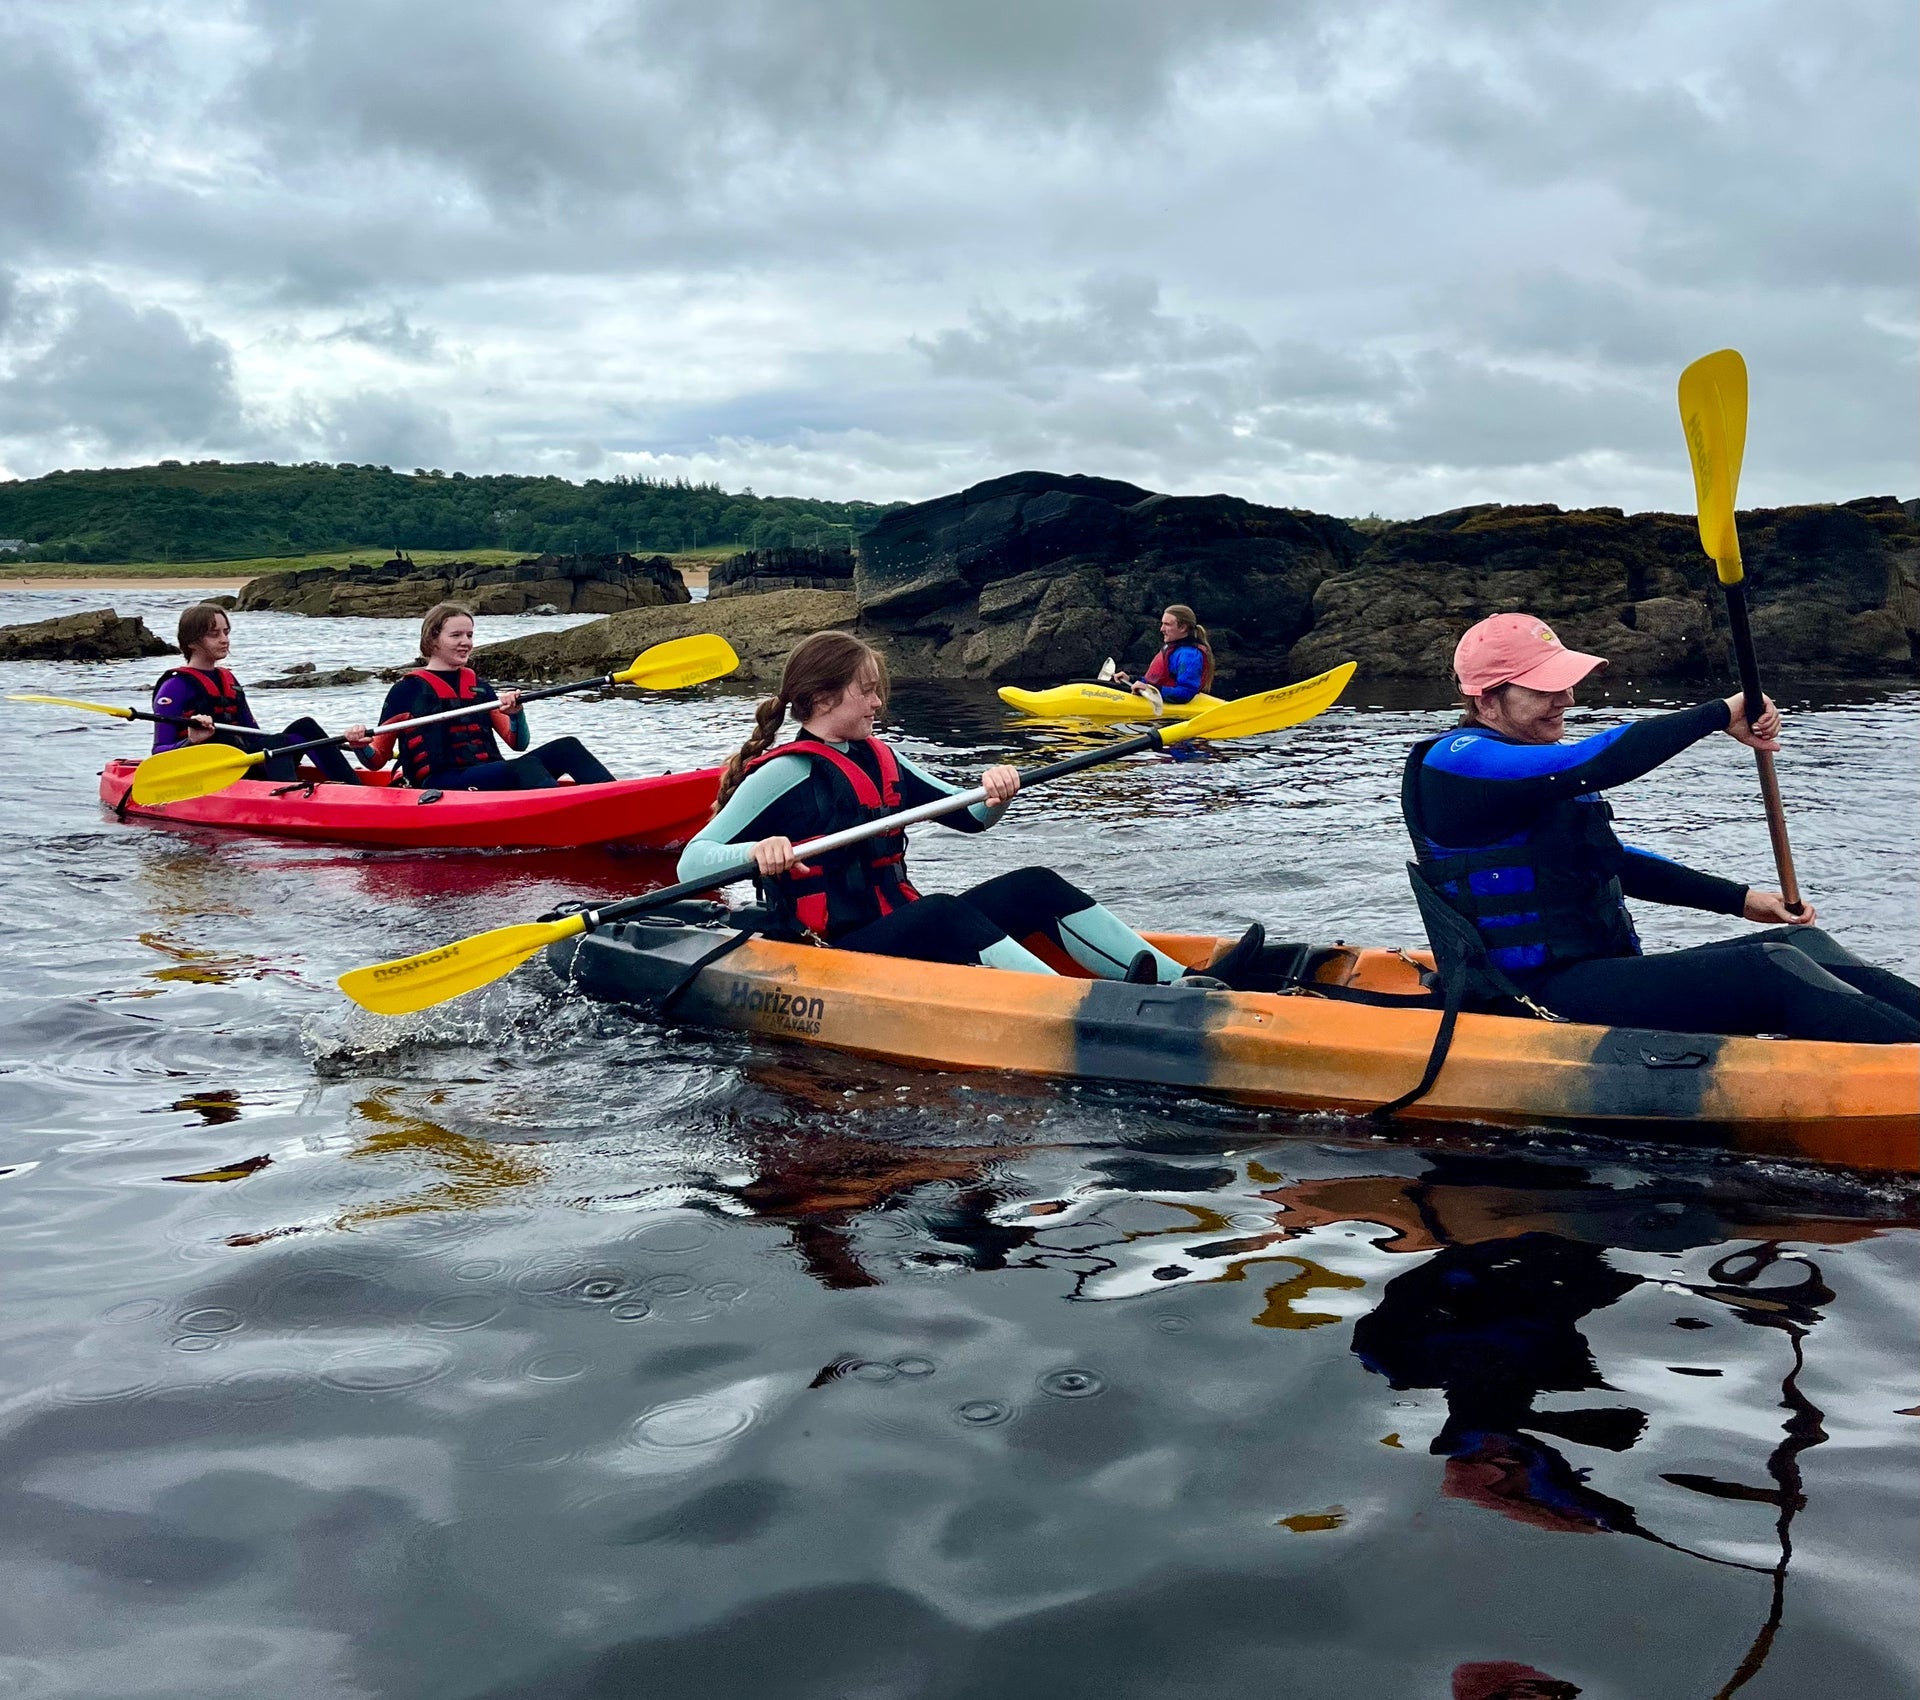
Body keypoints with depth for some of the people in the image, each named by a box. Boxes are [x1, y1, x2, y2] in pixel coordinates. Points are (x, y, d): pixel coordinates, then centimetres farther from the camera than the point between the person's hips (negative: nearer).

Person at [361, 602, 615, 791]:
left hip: (491, 779, 6)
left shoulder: (478, 686, 22)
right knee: (525, 766, -34)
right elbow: (378, 759, 6)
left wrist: (515, 713, -4)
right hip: (440, 787, -6)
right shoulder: (408, 689, 6)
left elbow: (518, 743, 17)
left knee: (567, 748, -16)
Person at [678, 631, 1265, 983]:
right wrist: (756, 851, -38)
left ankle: (1182, 983, -19)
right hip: (833, 958, -8)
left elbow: (970, 818, 17)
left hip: (900, 932, 8)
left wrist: (994, 795, -6)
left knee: (1034, 886, -6)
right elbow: (691, 861, -17)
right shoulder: (786, 773, -10)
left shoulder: (880, 760, 13)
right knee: (942, 912, -35)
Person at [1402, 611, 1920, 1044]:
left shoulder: (1535, 766, 19)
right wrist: (1721, 715, -15)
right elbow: (1599, 764, -26)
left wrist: (1740, 899, 19)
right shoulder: (1458, 762, -13)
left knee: (1800, 942, -3)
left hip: (1604, 971, 10)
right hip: (1547, 998, -10)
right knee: (1772, 971, -21)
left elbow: (1610, 861, 26)